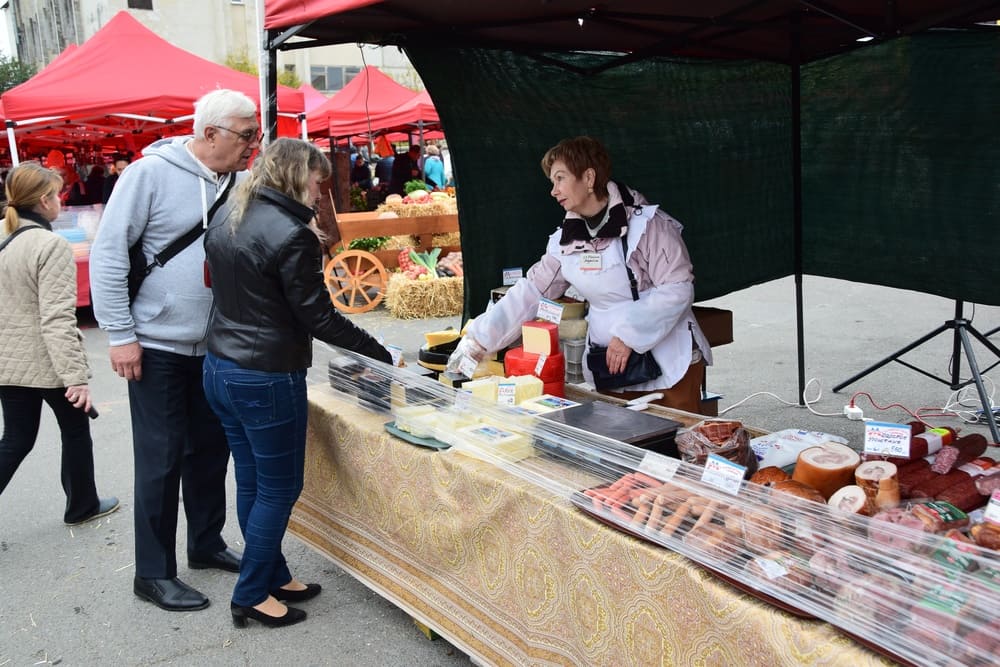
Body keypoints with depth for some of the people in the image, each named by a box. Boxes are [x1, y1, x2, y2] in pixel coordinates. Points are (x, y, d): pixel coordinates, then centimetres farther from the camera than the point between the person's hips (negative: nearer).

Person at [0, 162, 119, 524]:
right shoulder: (52, 245, -18)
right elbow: (57, 318, -24)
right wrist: (76, 375, -25)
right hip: (48, 361, -7)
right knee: (75, 431, 14)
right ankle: (81, 506, 30)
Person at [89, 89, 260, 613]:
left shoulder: (240, 183, 3)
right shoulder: (151, 173, -14)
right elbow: (108, 251, -12)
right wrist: (119, 334, -14)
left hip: (215, 345, 6)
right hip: (157, 344, -6)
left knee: (211, 447, 15)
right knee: (162, 456, 1)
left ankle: (206, 543, 34)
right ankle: (153, 573, 15)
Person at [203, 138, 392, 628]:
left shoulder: (224, 226, 8)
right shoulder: (292, 235, -18)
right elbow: (320, 318, -17)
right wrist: (382, 355, -9)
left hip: (219, 368, 9)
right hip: (267, 380, -9)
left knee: (251, 482, 16)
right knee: (279, 488, 6)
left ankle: (273, 576, 30)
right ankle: (250, 596, 16)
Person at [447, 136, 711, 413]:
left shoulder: (645, 223, -11)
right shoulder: (566, 240, 6)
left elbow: (678, 288, -13)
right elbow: (530, 293, 6)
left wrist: (629, 335, -19)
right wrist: (478, 340, 0)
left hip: (670, 364, -4)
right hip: (611, 366, 4)